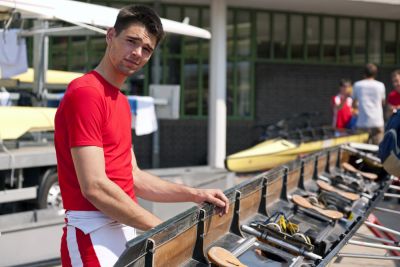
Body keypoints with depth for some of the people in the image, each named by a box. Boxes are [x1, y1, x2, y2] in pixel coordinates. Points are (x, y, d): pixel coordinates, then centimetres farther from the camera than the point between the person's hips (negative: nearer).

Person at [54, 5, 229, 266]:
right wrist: (164, 229, -16)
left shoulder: (121, 101, 15)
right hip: (94, 234, -9)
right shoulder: (86, 93, -15)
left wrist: (195, 195, 8)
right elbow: (95, 187, -21)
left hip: (124, 230, 9)